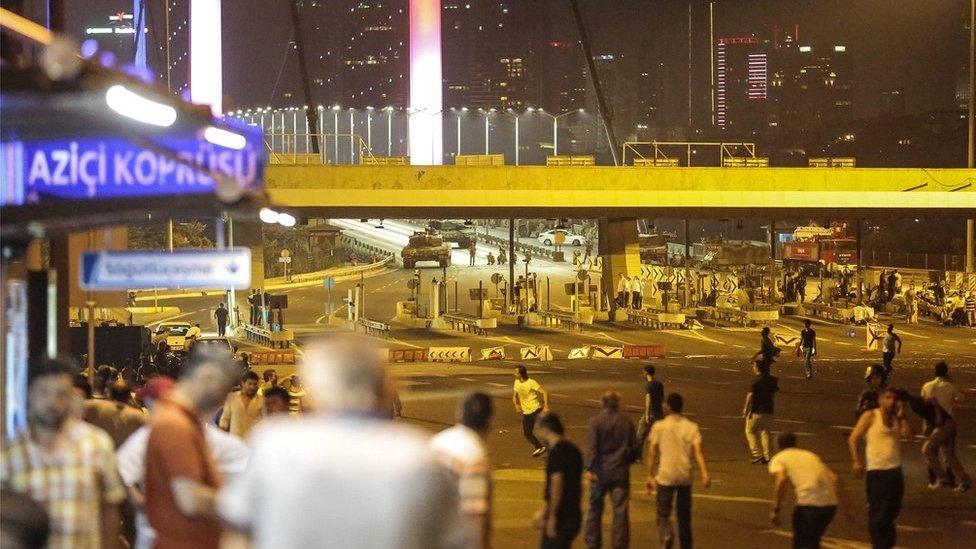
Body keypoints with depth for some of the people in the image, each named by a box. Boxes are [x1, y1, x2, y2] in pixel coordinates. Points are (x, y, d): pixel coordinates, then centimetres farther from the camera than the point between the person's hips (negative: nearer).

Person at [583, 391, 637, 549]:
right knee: (620, 510, 4)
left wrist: (589, 468, -12)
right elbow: (634, 447, 6)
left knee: (595, 508, 11)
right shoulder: (627, 422, 0)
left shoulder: (596, 422, -8)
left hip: (600, 471, -1)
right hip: (620, 471, 1)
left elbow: (591, 447, -14)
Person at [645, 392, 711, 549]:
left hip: (665, 476, -3)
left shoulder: (659, 426, -1)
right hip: (685, 477, 3)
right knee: (684, 516, 14)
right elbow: (698, 451, -7)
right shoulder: (691, 427, 5)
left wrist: (649, 476, 2)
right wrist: (705, 474, -14)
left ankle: (667, 534, -27)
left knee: (663, 514, 2)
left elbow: (651, 453, -3)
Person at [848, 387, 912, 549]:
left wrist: (902, 415, 0)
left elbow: (908, 435, 0)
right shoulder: (871, 416, 1)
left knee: (892, 510, 12)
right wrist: (856, 461, -14)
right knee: (878, 513, -6)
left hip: (895, 470, 6)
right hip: (877, 470, -6)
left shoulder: (896, 419, 16)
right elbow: (853, 438, -3)